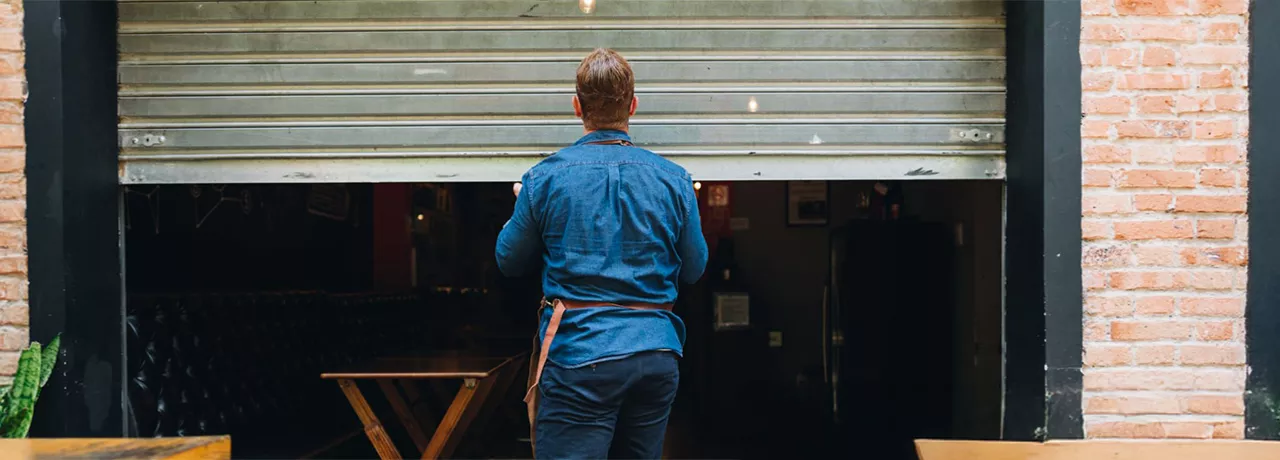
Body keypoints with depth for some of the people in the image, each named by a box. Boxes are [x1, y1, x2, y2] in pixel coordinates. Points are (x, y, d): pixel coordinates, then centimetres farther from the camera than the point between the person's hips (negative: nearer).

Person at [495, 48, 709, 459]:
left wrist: (523, 206, 25)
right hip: (657, 352, 4)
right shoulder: (673, 179, 1)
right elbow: (693, 268, 11)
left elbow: (508, 261, 7)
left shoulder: (546, 178, -5)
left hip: (580, 353, -3)